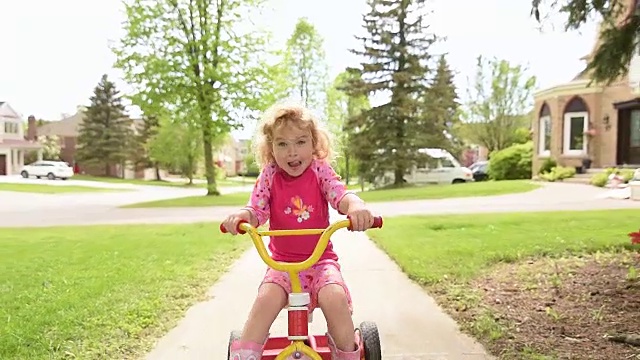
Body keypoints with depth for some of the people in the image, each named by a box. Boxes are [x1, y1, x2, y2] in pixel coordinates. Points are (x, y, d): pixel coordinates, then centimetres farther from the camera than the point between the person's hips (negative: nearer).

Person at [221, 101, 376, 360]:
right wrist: (242, 216, -34)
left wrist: (356, 206, -43)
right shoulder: (269, 176, -2)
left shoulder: (320, 171, -4)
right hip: (282, 261, 1)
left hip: (321, 259, 0)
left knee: (334, 297, -27)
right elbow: (257, 209, -9)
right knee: (267, 298, -29)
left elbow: (340, 195, -19)